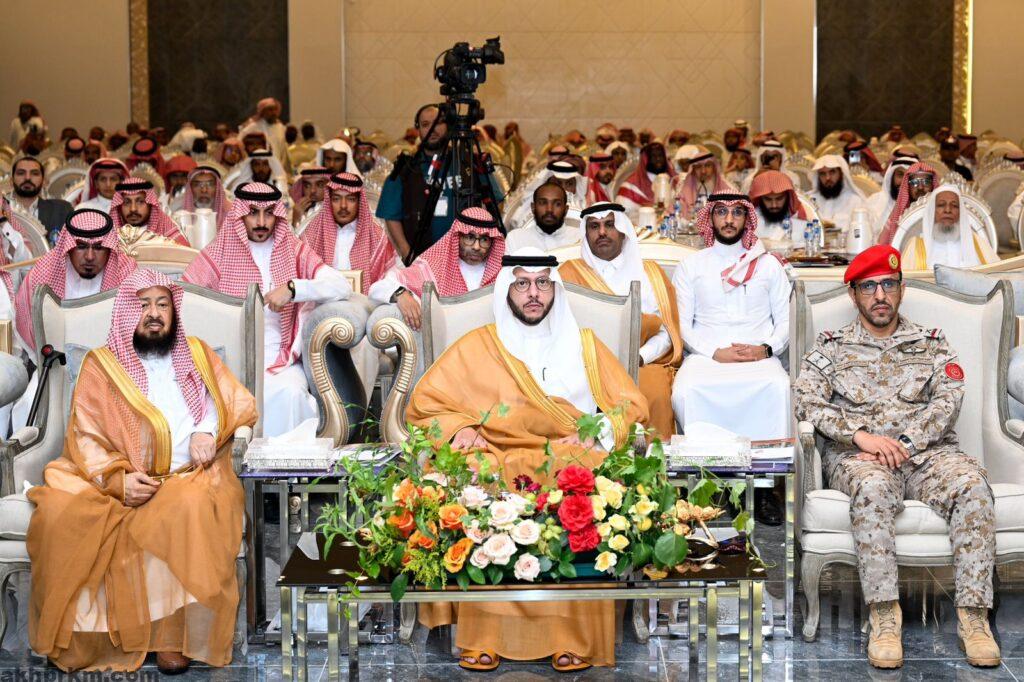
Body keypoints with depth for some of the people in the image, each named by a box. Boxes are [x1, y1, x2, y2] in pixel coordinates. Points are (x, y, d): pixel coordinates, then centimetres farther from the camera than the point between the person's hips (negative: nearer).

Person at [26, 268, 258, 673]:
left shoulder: (197, 354, 19)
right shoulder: (101, 365, 12)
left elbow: (240, 404, 14)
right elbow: (85, 437, 3)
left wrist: (208, 431, -8)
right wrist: (117, 478, -16)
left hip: (192, 476, 0)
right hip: (124, 485, 0)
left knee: (189, 508, -37)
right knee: (59, 514, -30)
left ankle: (173, 634, -28)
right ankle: (84, 637, -18)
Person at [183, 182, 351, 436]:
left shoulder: (295, 251, 9)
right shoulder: (218, 253, 7)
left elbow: (343, 286, -5)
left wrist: (293, 288, -19)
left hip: (281, 360, 1)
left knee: (290, 392, -31)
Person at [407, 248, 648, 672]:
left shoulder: (584, 345, 20)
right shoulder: (477, 347, 17)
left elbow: (631, 405, 15)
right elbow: (424, 405, 15)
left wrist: (597, 432, -5)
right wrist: (458, 428, -5)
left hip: (569, 458, 0)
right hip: (497, 460, 0)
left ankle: (573, 637, -30)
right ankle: (483, 633, -28)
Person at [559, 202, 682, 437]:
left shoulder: (650, 271, 18)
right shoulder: (570, 272, 13)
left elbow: (666, 333, 9)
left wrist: (639, 358, -11)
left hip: (646, 364, 1)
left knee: (655, 395, -32)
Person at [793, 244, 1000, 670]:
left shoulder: (932, 345, 20)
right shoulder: (831, 348, 16)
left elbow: (948, 400, 3)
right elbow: (806, 400, -1)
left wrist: (904, 443, -14)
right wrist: (861, 435, -16)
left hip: (926, 451, 2)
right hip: (856, 455, -2)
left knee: (971, 483, -31)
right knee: (873, 487, -38)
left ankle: (973, 614, -31)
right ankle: (884, 617, -37)